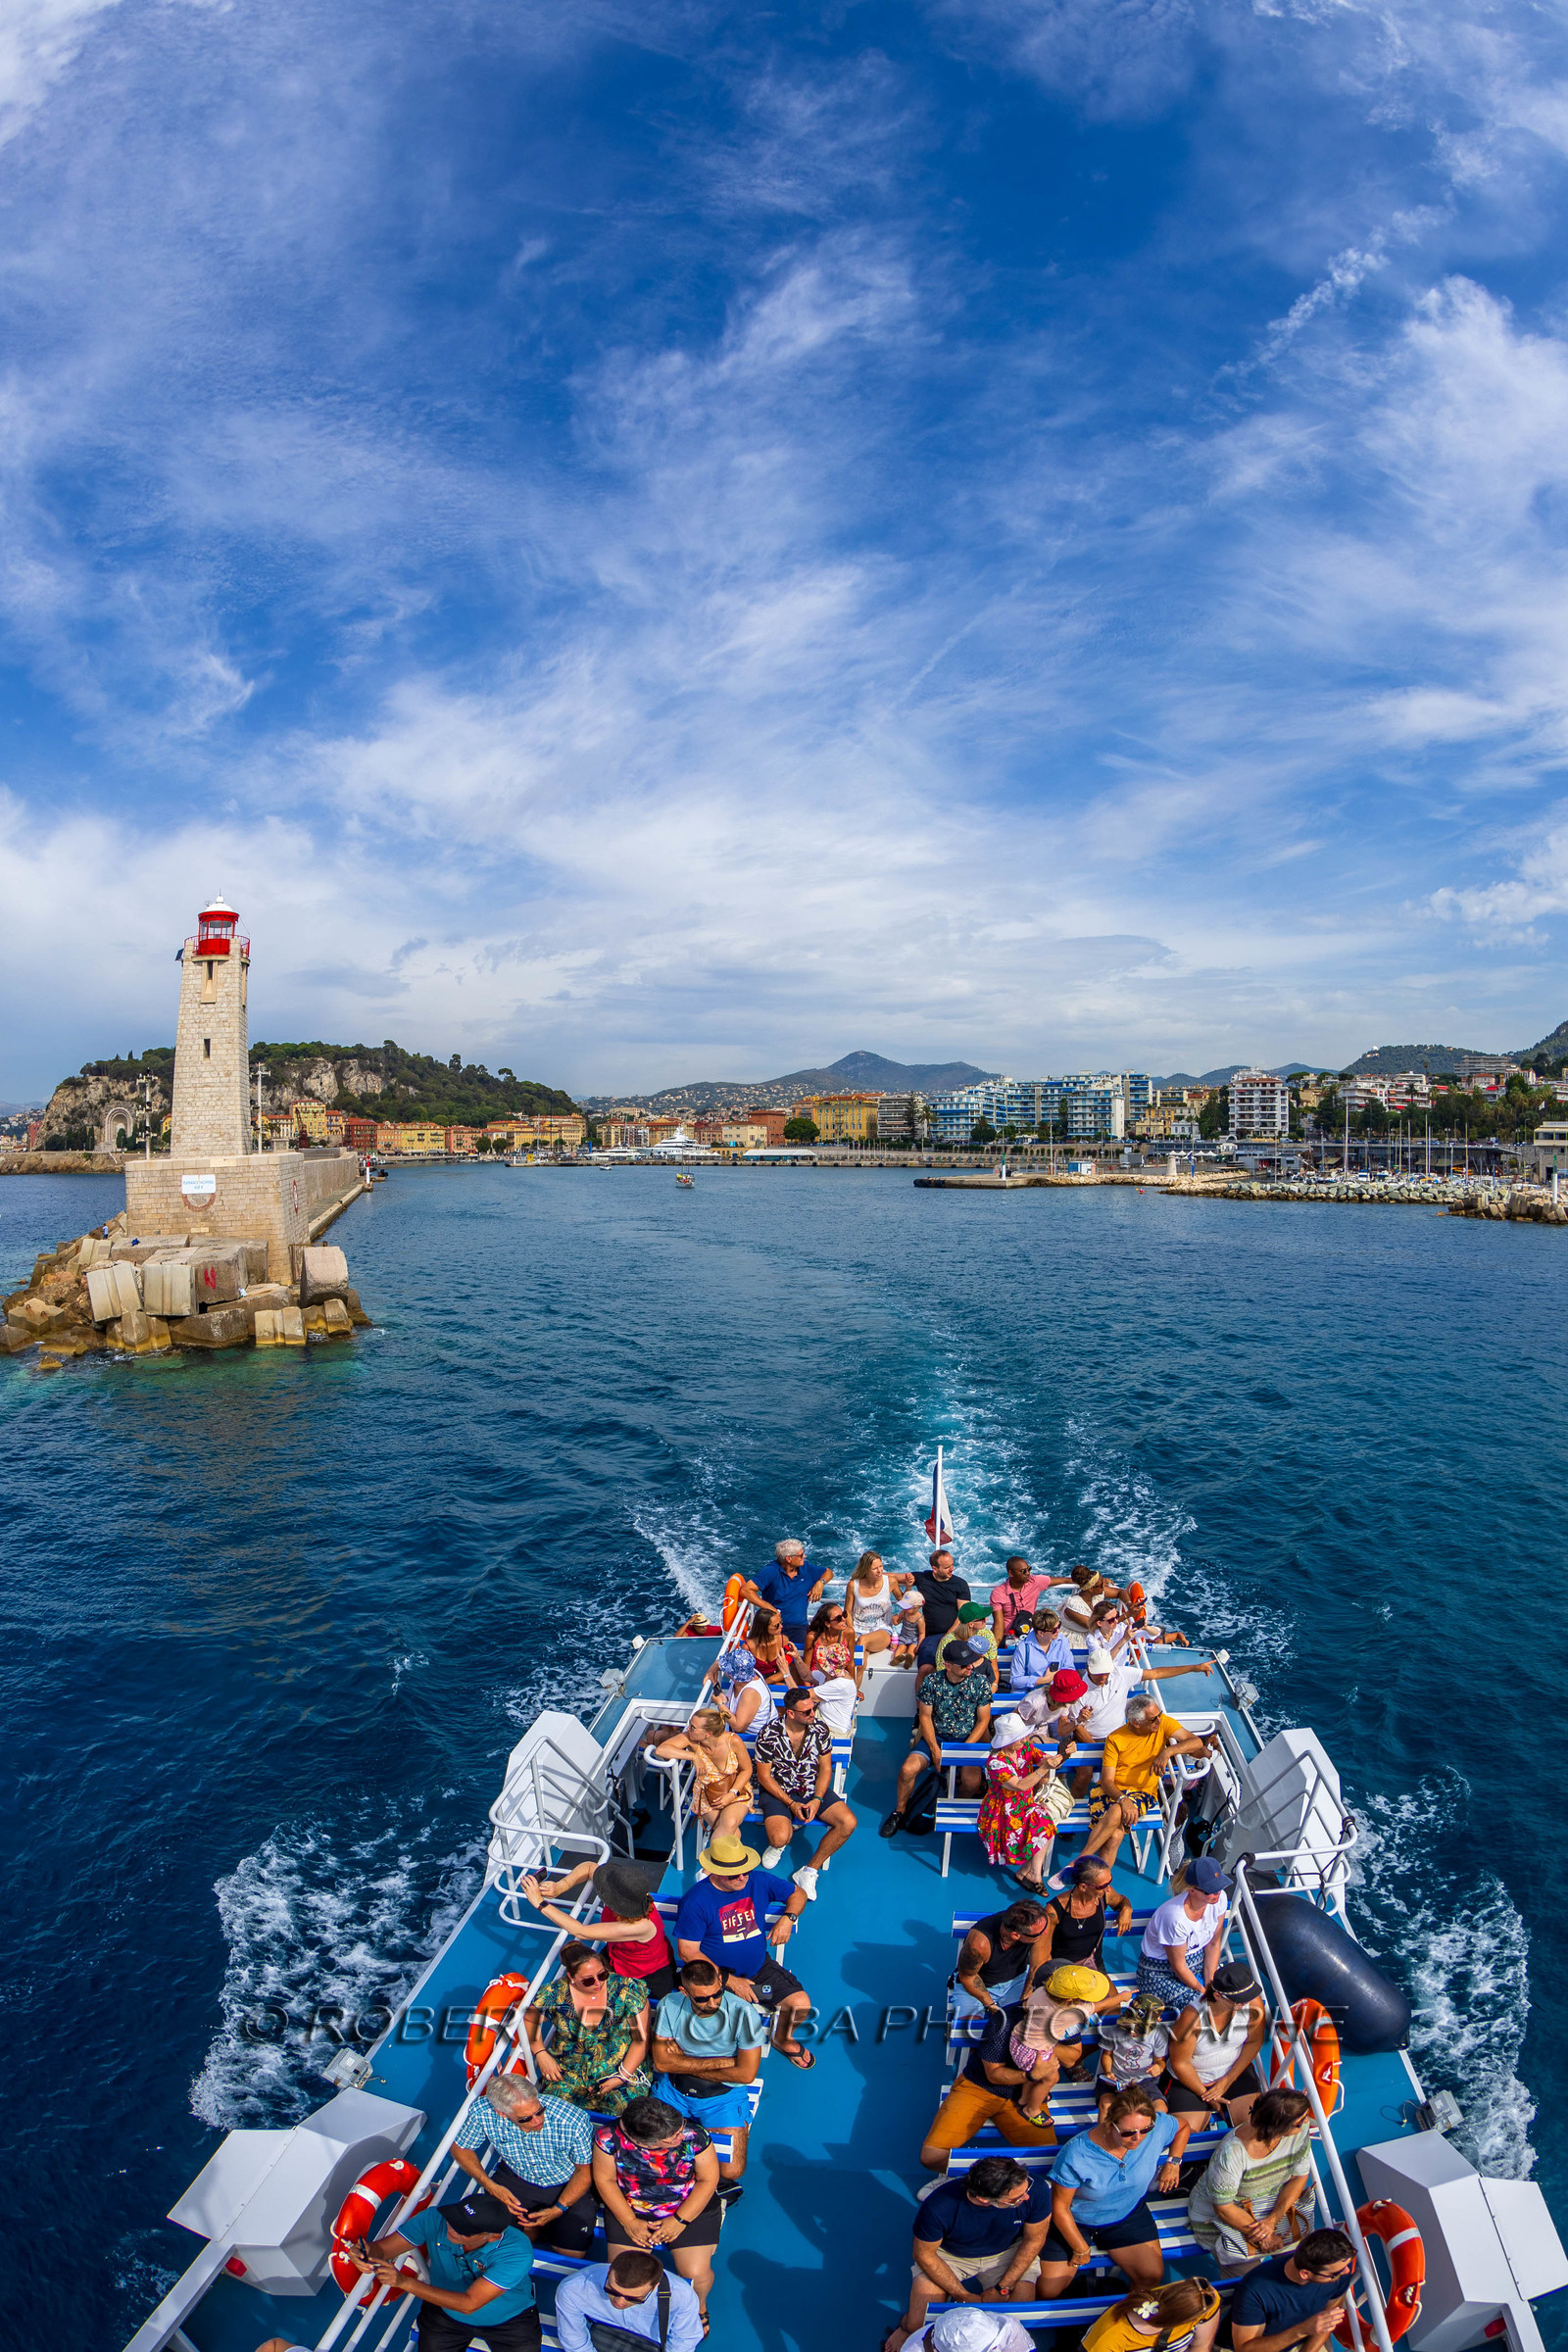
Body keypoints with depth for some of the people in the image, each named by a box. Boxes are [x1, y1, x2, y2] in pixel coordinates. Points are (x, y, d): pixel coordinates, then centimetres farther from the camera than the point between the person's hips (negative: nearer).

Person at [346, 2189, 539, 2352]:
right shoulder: (435, 2219, -26)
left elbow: (469, 2304, -36)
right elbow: (382, 2248, -18)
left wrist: (404, 2282, -42)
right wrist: (366, 2252, -44)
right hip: (445, 2313, 3)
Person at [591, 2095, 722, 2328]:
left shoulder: (694, 2136, -27)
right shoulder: (610, 2138, -27)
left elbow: (708, 2180, -13)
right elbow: (605, 2180, -10)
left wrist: (680, 2220, -17)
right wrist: (629, 2222, -13)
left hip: (692, 2208, -1)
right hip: (630, 2209, 1)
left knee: (697, 2275, -14)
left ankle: (699, 2306, 22)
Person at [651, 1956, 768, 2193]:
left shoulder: (743, 2013, -20)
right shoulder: (669, 2006, -14)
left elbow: (745, 2073, -17)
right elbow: (662, 2062, -13)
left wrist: (685, 2063, -14)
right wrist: (721, 2062, -18)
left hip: (723, 2094, -2)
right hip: (674, 2088, 2)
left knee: (732, 2171, -16)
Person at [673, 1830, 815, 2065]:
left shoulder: (759, 1881, -5)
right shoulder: (695, 1900, -18)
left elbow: (798, 1893, 9)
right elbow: (687, 1951, -15)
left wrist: (788, 1918, -12)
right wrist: (730, 1981, -17)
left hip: (760, 1967, 4)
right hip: (716, 1976, -4)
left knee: (801, 2003, -12)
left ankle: (783, 2039, 22)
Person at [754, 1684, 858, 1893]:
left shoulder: (820, 1729, -9)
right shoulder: (769, 1735, -18)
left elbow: (825, 1769, 0)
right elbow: (764, 1776, -9)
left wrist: (817, 1800, -15)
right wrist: (791, 1804, -15)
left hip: (813, 1789, 3)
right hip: (778, 1791, -3)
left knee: (848, 1823, -19)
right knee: (779, 1838, -30)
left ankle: (809, 1871, -4)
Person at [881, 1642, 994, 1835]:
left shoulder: (980, 1682, -10)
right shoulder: (931, 1681, -11)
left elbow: (983, 1721, -4)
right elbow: (925, 1716, -3)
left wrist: (964, 1749, -13)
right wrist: (935, 1749, -13)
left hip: (967, 1739, 0)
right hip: (935, 1735, 0)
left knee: (971, 1782, -26)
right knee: (908, 1770, -22)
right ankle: (899, 1812, 7)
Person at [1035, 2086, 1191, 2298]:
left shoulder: (1157, 2127, -24)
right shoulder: (1076, 2156, -34)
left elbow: (1183, 2125, 1)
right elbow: (1060, 2206, -19)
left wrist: (1174, 2162, -10)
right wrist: (1081, 2249, -8)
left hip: (1128, 2216, 3)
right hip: (1076, 2222, -3)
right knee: (1048, 2292, -9)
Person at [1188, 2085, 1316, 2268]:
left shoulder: (1301, 2130, -21)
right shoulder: (1233, 2152, -36)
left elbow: (1300, 2176, -6)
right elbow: (1223, 2207, -24)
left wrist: (1273, 2220, -16)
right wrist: (1262, 2237, -17)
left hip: (1274, 2206, 6)